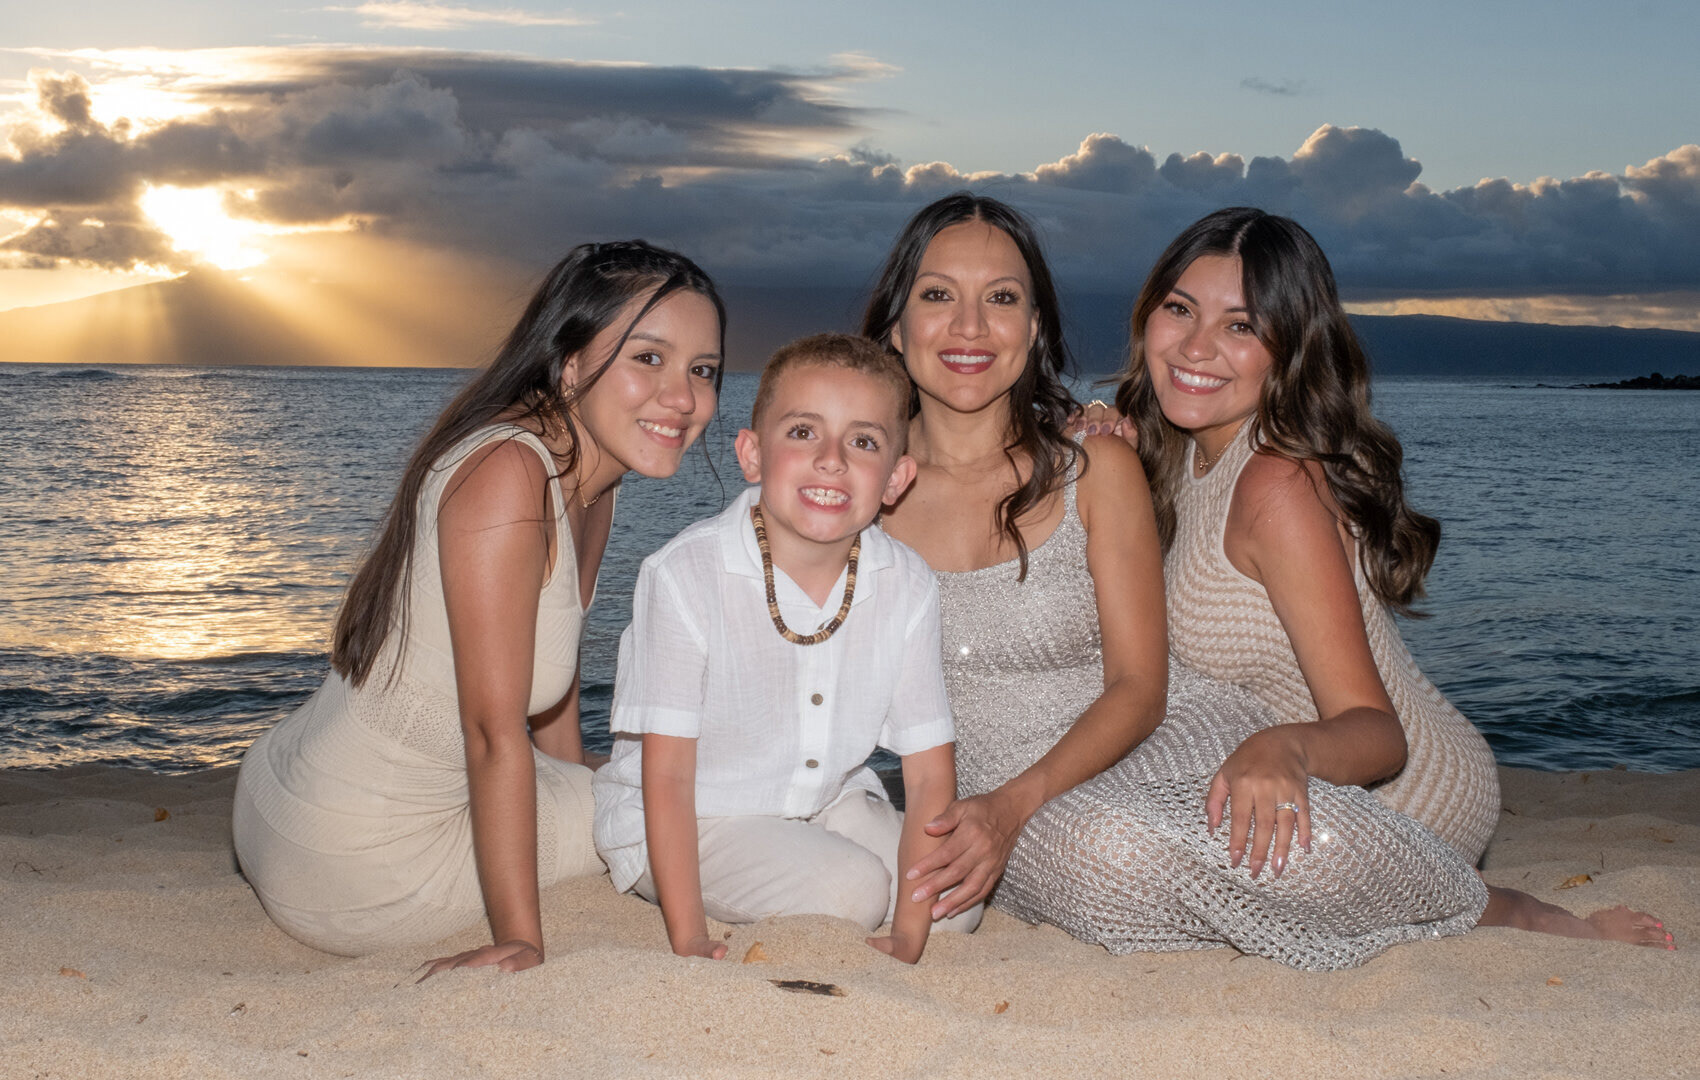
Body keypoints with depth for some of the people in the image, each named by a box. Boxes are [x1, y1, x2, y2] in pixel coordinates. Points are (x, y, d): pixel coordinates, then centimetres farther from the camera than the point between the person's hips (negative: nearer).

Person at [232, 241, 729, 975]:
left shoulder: (592, 486, 4)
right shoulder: (507, 470, -25)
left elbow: (552, 696, 13)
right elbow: (496, 732, -26)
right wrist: (522, 941, -24)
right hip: (353, 870, -9)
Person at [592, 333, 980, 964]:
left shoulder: (906, 588, -11)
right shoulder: (684, 576, -23)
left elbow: (929, 773, -9)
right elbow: (667, 774, -20)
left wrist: (907, 938, -17)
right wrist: (688, 944, -24)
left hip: (829, 803, 5)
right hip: (694, 821, -4)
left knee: (958, 904, -12)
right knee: (850, 888, -25)